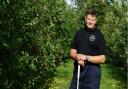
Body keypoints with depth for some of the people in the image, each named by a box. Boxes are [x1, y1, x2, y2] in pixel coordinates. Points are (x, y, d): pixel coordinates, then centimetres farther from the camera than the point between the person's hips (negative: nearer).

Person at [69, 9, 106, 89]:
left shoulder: (99, 35, -4)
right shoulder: (79, 33, 10)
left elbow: (102, 59, -8)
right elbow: (72, 52, 9)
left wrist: (86, 57, -18)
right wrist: (77, 57, -13)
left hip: (92, 71, -4)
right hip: (78, 69, 4)